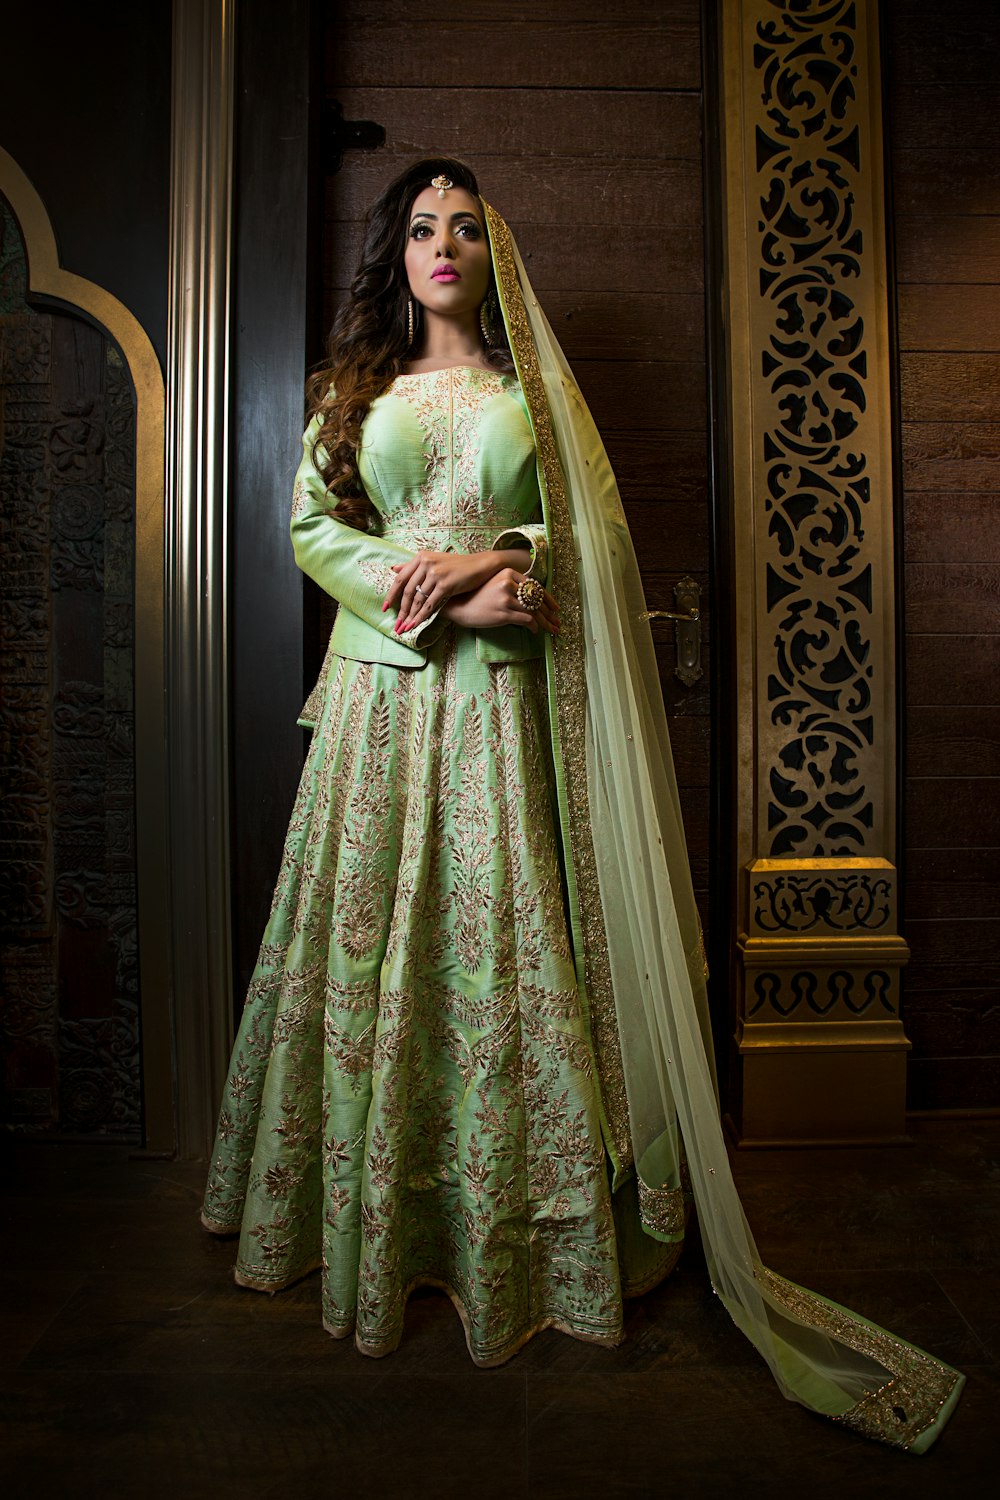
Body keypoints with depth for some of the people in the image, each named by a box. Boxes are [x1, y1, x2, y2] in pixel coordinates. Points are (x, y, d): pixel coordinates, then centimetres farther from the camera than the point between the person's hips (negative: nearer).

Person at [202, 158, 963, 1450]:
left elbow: (592, 528, 6)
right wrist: (435, 592, -9)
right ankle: (371, 1226, 17)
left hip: (497, 698, -1)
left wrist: (489, 557, -12)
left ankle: (514, 1235, 13)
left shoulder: (532, 387, 15)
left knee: (503, 940, -3)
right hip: (379, 689, 2)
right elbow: (312, 527, 5)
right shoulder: (353, 386, 17)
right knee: (367, 940, 1)